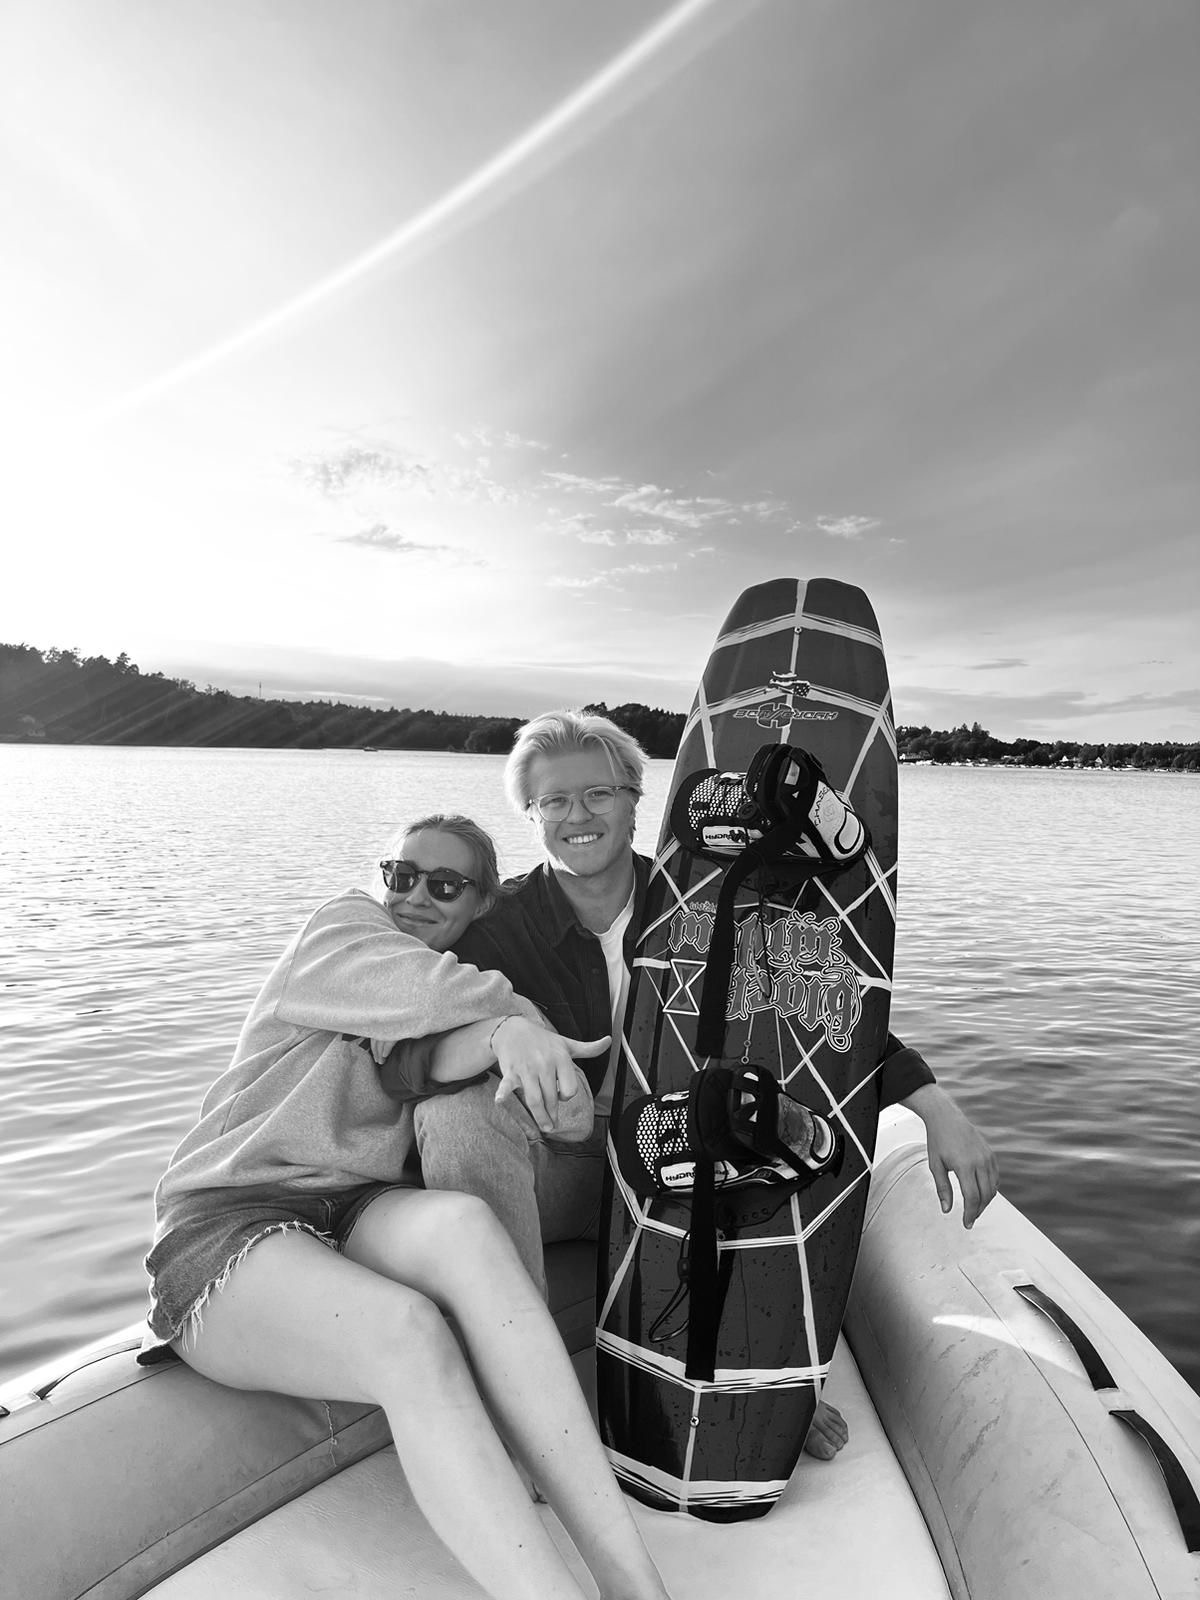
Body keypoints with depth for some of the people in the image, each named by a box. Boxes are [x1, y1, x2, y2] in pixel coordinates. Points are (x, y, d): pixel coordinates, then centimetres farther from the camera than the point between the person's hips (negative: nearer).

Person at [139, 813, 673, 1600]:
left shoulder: (468, 988, 16)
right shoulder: (341, 929, 3)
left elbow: (446, 1058, -10)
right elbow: (426, 993, -18)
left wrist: (510, 1035, -31)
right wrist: (520, 1011, -3)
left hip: (354, 1215, 4)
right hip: (226, 1228, -3)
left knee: (463, 1222, -33)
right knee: (408, 1331, -36)